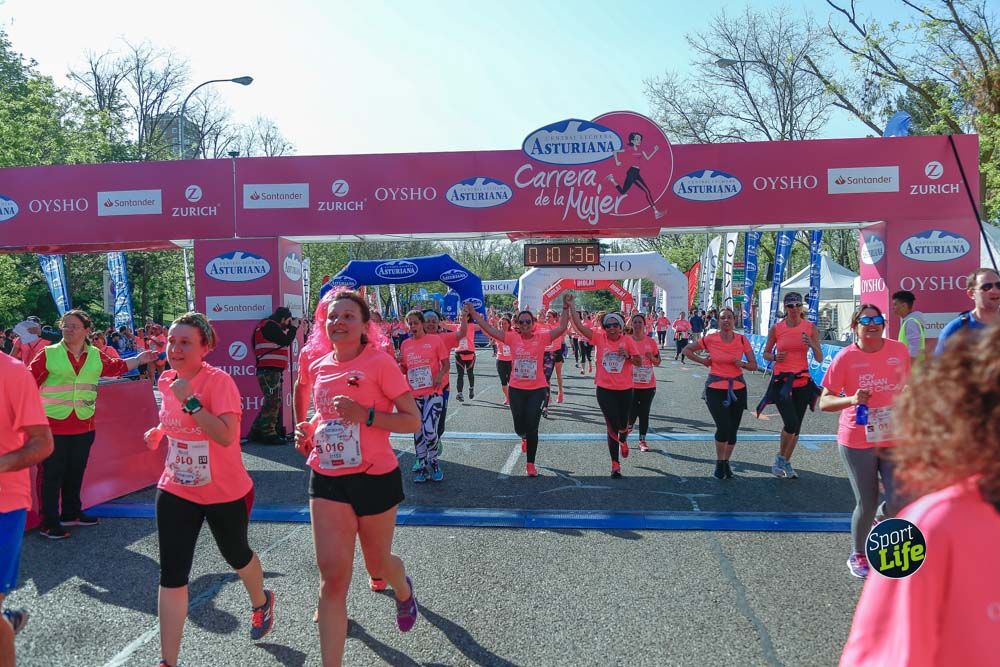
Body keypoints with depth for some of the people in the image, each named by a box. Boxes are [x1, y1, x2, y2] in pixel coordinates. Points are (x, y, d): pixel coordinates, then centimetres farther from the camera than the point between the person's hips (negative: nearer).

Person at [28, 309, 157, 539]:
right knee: (52, 474, 1)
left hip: (84, 426, 5)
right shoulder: (48, 354, -5)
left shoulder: (96, 356, 8)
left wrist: (139, 360, 19)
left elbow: (116, 367, 22)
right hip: (53, 425, -4)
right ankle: (49, 522, 9)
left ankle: (71, 513, 32)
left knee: (76, 472, 17)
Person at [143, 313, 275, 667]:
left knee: (235, 555, 20)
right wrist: (159, 432, 4)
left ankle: (261, 602, 52)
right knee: (172, 575, -2)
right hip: (176, 491, 4)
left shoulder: (218, 380, -21)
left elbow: (226, 437, -33)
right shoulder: (166, 380, -2)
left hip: (226, 493, -4)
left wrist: (189, 400, -34)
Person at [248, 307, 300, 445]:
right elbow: (286, 341, -13)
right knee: (273, 402, -8)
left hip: (272, 371, 11)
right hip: (270, 370, -11)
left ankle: (256, 432, 19)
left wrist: (292, 327, 12)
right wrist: (293, 327, -2)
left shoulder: (270, 326, 21)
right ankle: (269, 434, -4)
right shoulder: (270, 325, -11)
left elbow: (283, 341, 21)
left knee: (272, 402, 14)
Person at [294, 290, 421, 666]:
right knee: (332, 577, -5)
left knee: (377, 563, 17)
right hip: (327, 480, 3)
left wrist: (365, 415, -26)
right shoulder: (319, 366, 4)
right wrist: (309, 431, 2)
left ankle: (403, 590, 54)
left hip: (375, 478, -3)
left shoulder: (380, 363, -12)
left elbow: (413, 421, -12)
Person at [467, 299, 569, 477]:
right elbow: (489, 329, -3)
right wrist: (473, 313, -7)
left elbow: (561, 328, -10)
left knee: (532, 427, 0)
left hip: (537, 389, -2)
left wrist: (566, 307, -18)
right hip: (516, 389, 2)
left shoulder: (542, 337, -5)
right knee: (519, 427, 12)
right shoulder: (512, 337, -3)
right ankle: (525, 438, 51)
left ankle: (530, 464, 15)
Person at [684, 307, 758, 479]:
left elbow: (754, 366, 2)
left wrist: (742, 364, -17)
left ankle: (726, 463, 30)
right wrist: (703, 361, -2)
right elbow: (687, 350, 7)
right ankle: (719, 464, 9)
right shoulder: (710, 339, -6)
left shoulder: (742, 340, -1)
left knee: (733, 430, 8)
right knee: (724, 428, -14)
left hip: (737, 389, 3)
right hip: (715, 389, -3)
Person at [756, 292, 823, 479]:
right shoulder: (776, 328, -1)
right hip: (781, 380, -2)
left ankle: (786, 462, 23)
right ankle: (780, 457, 9)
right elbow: (766, 353, 10)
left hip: (802, 381, 2)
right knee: (791, 423, -14)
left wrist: (812, 345, -19)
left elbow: (819, 359, 1)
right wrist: (774, 357, -12)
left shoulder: (810, 328, 1)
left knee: (796, 425, 7)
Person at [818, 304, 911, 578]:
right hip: (857, 441, -3)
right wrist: (852, 399, -29)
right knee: (866, 505, 4)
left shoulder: (899, 350, 0)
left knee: (899, 502, -7)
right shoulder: (846, 357, -10)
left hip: (895, 438, 3)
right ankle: (858, 556, 30)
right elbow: (824, 402, -11)